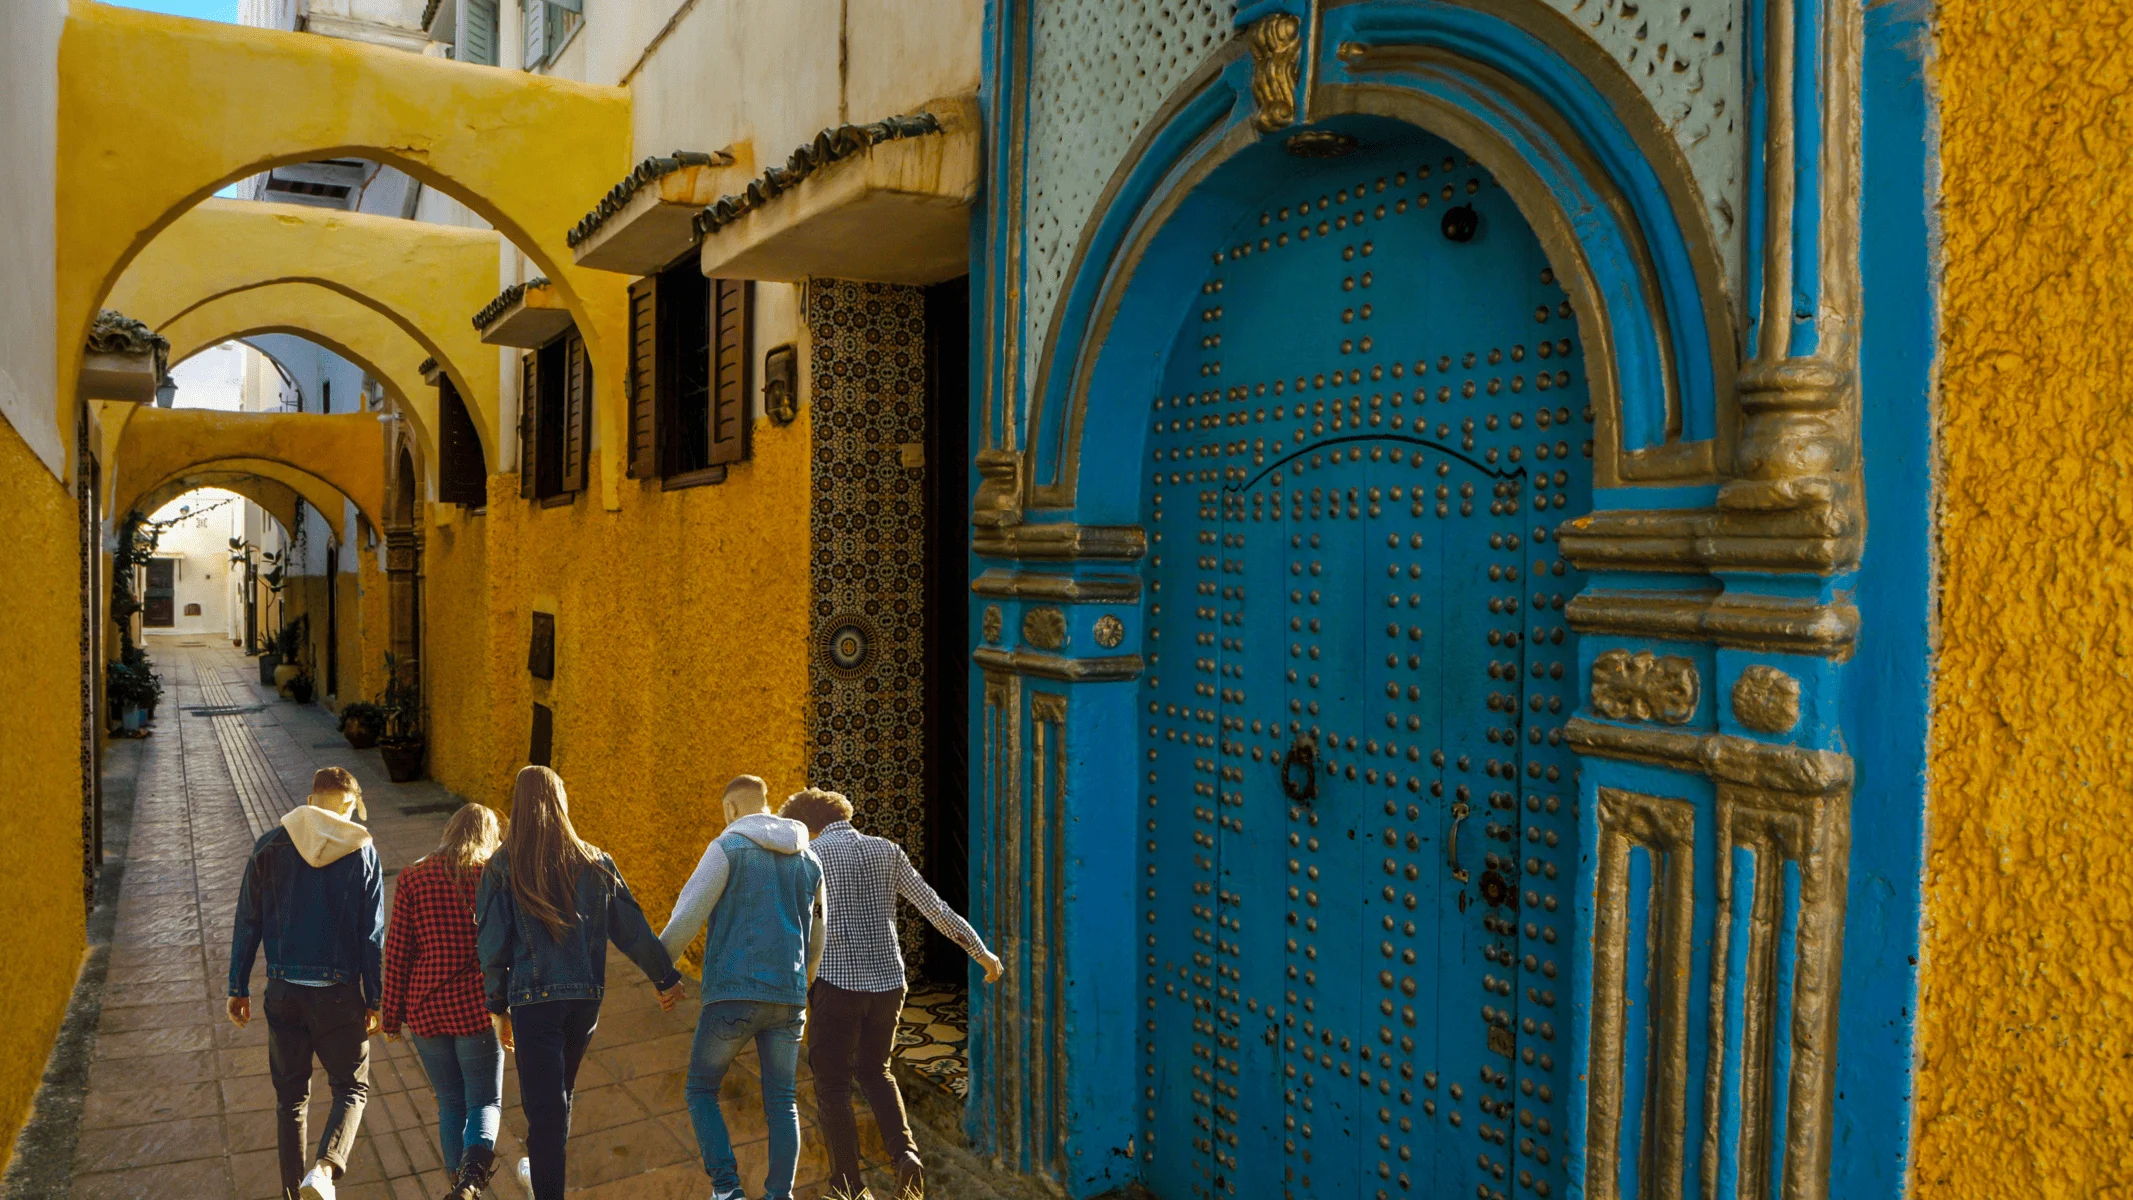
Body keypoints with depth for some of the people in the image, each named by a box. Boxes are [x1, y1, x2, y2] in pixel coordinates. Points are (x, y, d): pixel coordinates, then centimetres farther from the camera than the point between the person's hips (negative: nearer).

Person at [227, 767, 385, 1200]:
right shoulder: (362, 851, -4)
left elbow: (247, 924, 4)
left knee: (290, 1095, 16)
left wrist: (238, 989, 13)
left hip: (284, 990, 2)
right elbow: (373, 934, -4)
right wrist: (374, 1000, 1)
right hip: (340, 992, -2)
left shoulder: (269, 847, 2)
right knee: (352, 1087, 11)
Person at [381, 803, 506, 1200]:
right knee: (485, 1102, 6)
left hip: (426, 1010, 3)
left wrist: (393, 1014, 10)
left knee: (450, 1104, 18)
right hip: (476, 1009, -2)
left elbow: (396, 951, 1)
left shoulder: (412, 878, 1)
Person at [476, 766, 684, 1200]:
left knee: (543, 1103, 1)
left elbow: (492, 943, -5)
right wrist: (666, 977, 15)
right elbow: (632, 929, 4)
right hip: (586, 997, 4)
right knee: (560, 1089, 24)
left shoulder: (502, 867, -5)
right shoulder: (594, 863, 0)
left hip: (534, 1000, -4)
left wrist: (498, 1006, 6)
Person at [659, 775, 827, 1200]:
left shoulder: (727, 848, -4)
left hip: (734, 992, -4)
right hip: (787, 997, 5)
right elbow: (816, 938, 22)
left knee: (701, 1091, 11)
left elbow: (688, 917, -9)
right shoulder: (808, 859, 14)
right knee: (781, 1104, 11)